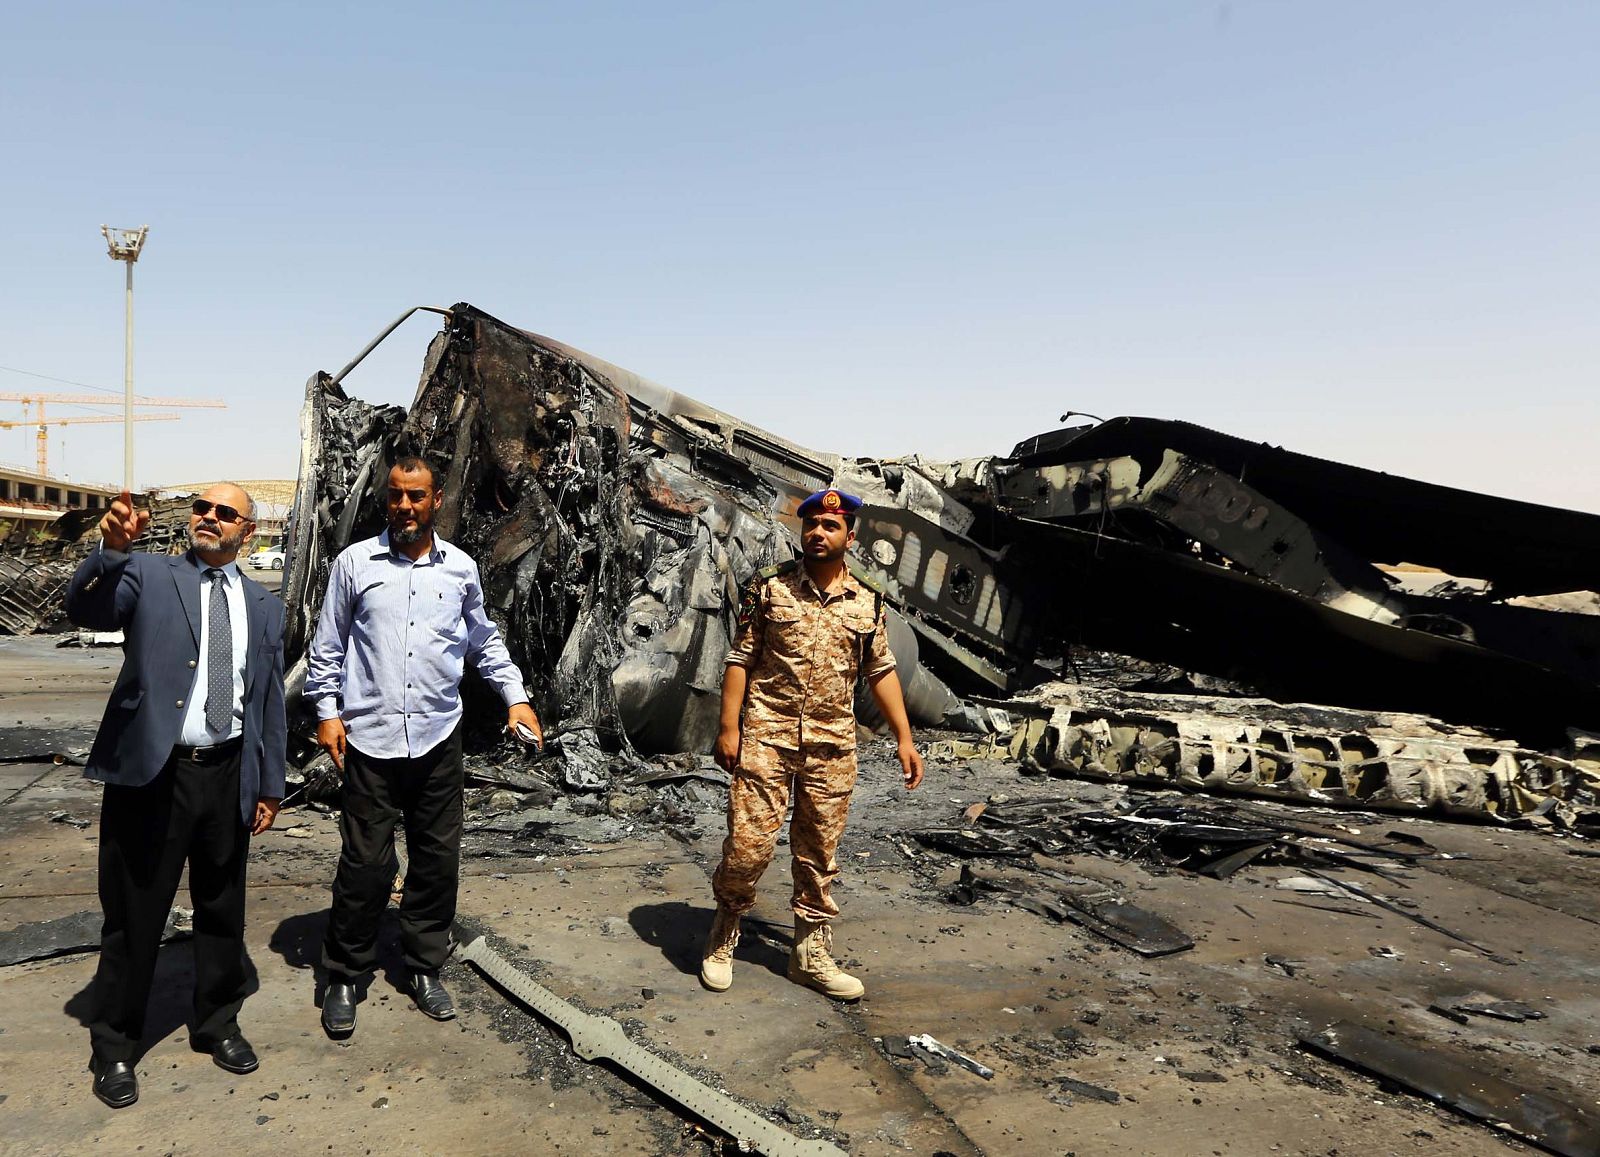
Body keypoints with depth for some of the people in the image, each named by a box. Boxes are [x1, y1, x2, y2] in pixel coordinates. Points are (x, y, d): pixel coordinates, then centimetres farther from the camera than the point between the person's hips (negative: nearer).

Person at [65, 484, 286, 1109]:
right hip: (150, 773, -3)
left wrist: (270, 786, 11)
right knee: (134, 915, 8)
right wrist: (112, 548, -38)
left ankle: (217, 1023, 36)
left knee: (222, 911, 16)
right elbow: (86, 610, -20)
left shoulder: (263, 606, 10)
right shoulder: (148, 575, 0)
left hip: (227, 775, 4)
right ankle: (113, 1045, 27)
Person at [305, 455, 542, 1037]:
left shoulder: (461, 568, 6)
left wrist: (516, 697, 8)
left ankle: (424, 968, 26)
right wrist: (327, 711, 0)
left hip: (438, 738, 2)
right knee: (366, 863, -1)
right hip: (370, 738, -2)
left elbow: (485, 641, 17)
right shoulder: (355, 563, 2)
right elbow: (328, 645, 7)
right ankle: (344, 978, 18)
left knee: (437, 859, 9)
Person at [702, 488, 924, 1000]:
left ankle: (812, 953, 24)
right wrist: (728, 727, -8)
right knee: (749, 842, -5)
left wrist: (904, 739, 7)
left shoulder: (867, 603, 7)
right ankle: (723, 935, 20)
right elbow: (740, 660, -1)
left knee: (819, 853, 10)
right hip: (766, 735, -2)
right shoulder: (768, 588, 0)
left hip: (833, 745, 3)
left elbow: (882, 672, 12)